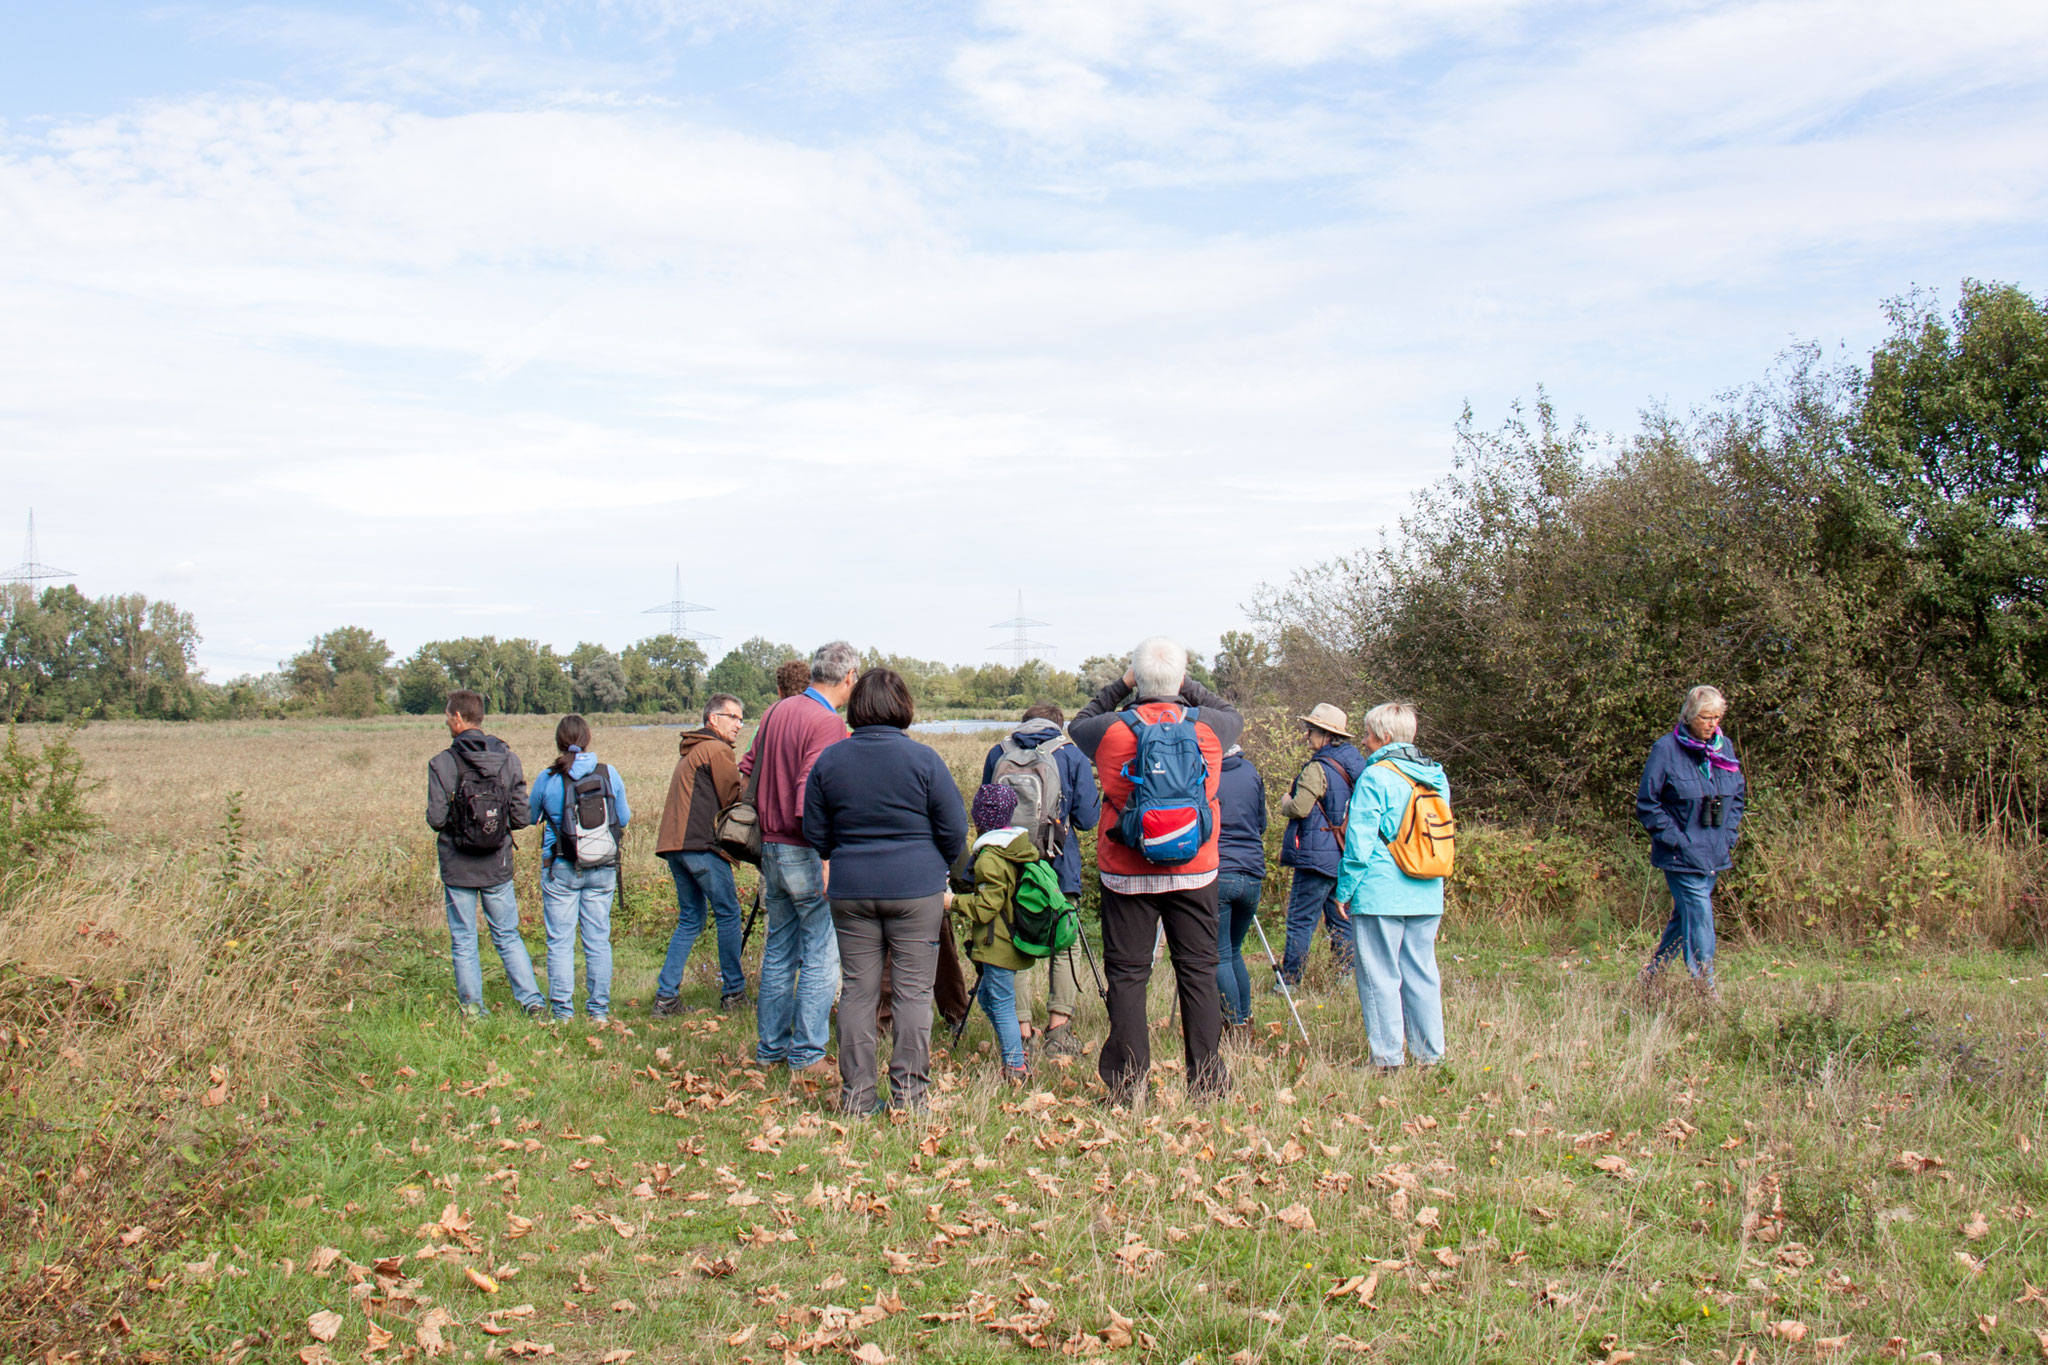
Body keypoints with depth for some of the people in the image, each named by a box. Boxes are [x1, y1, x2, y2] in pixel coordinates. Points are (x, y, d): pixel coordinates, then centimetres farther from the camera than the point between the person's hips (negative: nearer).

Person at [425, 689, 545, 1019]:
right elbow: (521, 818, -3)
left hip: (457, 866, -3)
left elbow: (436, 819, -14)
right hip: (498, 865, 3)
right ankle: (532, 1000, 7)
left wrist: (437, 817, 9)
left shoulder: (442, 763, -12)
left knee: (464, 941, 9)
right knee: (508, 936, 14)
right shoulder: (509, 760, -3)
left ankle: (472, 1008, 14)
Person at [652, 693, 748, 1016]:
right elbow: (734, 796, -5)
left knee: (691, 919, 13)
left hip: (674, 844, 9)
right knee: (728, 914, 1)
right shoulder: (716, 750, -6)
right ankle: (733, 992, 5)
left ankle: (666, 996, 7)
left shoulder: (689, 751, 24)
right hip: (701, 845, -9)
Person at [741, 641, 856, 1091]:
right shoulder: (828, 724, -16)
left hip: (771, 847, 8)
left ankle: (771, 1048, 25)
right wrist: (828, 859, -23)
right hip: (805, 852, -8)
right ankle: (807, 1060, 3)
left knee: (779, 951, 17)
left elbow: (747, 770, 17)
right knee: (821, 957, 0)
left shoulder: (776, 712, 10)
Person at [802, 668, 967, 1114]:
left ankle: (856, 1097, 13)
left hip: (850, 892, 3)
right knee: (912, 992, 4)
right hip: (916, 891, -3)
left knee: (857, 992, 8)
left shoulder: (829, 760, 2)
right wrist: (938, 868, 15)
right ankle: (909, 1095, 7)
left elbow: (814, 834, 7)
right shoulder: (923, 759, -7)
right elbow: (954, 830, -3)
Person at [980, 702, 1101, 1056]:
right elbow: (1087, 817, -3)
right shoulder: (1071, 756, 0)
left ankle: (1021, 1030, 9)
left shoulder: (997, 755, 6)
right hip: (1057, 868, -2)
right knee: (1064, 947, 8)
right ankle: (1058, 1032, 3)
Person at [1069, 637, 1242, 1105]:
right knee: (1198, 972, 9)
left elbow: (1078, 726, 15)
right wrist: (1188, 689, 18)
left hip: (1127, 874, -1)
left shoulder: (1112, 729, -9)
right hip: (1194, 873, 1)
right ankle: (1207, 1081, 13)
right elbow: (1234, 715, 19)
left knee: (1127, 975, 5)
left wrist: (1119, 686, 16)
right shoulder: (1209, 726, -6)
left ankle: (1128, 1084, 6)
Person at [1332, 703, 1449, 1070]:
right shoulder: (1436, 777, 10)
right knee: (1421, 973, 12)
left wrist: (1344, 891, -4)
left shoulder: (1376, 777, -10)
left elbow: (1360, 841, -11)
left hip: (1380, 894, -7)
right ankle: (1430, 1055, 16)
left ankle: (1386, 1057, 2)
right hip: (1429, 895, 7)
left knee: (1379, 975, 1)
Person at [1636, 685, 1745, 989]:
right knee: (1700, 920, -11)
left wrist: (1729, 835, 7)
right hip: (1682, 858, -6)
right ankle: (1705, 989, -6)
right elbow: (1646, 804, -9)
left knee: (1685, 916, 15)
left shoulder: (1725, 747, 6)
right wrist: (1676, 840, -14)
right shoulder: (1666, 749, -11)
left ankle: (1651, 976, 29)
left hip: (1715, 857, 6)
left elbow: (1738, 796, 19)